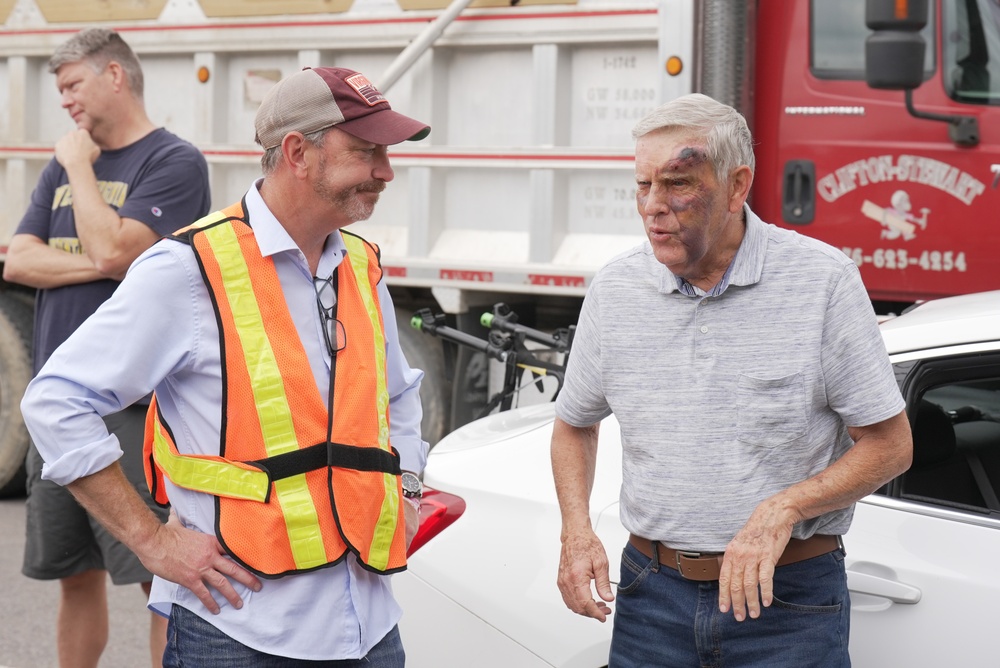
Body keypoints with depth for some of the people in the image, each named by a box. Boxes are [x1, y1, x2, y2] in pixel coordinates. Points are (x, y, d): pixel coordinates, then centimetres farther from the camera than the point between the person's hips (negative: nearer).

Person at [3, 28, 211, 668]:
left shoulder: (175, 161, -5)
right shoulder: (66, 165, 16)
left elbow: (113, 249, -18)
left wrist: (80, 166, -5)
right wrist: (96, 264, -9)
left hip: (134, 403, -7)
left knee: (160, 574, -5)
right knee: (76, 572, 14)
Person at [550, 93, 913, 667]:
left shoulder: (823, 280, -9)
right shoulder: (615, 289, 2)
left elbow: (889, 445, -6)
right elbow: (575, 425, 16)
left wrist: (783, 509, -20)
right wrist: (577, 532, -1)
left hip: (789, 603, -3)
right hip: (653, 595, 3)